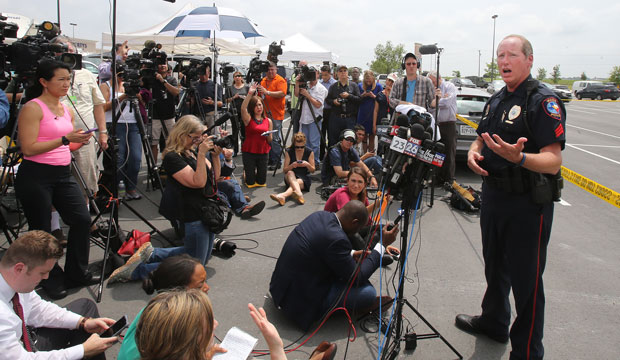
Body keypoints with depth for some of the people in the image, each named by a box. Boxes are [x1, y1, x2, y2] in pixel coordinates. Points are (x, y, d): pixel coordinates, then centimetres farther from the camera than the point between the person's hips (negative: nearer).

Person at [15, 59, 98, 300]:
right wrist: (65, 139, -21)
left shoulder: (67, 110, 13)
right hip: (35, 176, -7)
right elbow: (28, 148, -18)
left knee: (82, 219, 1)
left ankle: (77, 273, 18)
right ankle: (51, 281, 21)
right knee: (41, 230, 4)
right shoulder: (32, 108, -10)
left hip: (63, 174, 7)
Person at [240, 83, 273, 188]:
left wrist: (268, 136, -15)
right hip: (249, 152, -3)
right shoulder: (248, 119, -5)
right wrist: (250, 94, -34)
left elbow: (270, 140, 8)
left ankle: (257, 171, 42)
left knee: (261, 182, 8)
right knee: (250, 183, 2)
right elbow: (243, 108, -26)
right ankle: (246, 172, 36)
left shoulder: (268, 121, 5)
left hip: (263, 152, 3)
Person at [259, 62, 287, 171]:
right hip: (265, 114, 7)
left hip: (276, 115, -7)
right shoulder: (263, 80, 17)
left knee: (275, 139, -6)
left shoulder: (280, 80, -5)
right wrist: (258, 90, 4)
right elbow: (260, 94, 26)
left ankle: (276, 162, 0)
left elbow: (282, 93, -20)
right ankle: (268, 160, 19)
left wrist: (267, 92, -25)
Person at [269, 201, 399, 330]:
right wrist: (383, 244, -11)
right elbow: (357, 278, -16)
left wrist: (352, 254, 15)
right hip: (300, 302, -9)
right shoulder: (336, 238, -27)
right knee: (368, 293, -14)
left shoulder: (320, 215, -1)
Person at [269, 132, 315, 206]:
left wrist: (307, 164, -19)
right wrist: (292, 166, -23)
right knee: (290, 173, -35)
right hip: (290, 178, 0)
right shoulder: (289, 152, 0)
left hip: (304, 178, 0)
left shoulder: (309, 152, 0)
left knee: (298, 182, -35)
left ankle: (283, 196, -63)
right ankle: (299, 194, -62)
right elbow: (284, 170, -1)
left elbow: (312, 170, 3)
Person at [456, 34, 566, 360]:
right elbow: (482, 138, 21)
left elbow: (553, 161, -23)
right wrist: (473, 152, -3)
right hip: (493, 195, 8)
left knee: (526, 279, 2)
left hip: (528, 204, -8)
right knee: (495, 266, 23)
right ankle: (494, 321, 43)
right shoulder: (496, 100, 11)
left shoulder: (543, 101, -15)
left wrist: (519, 157, -42)